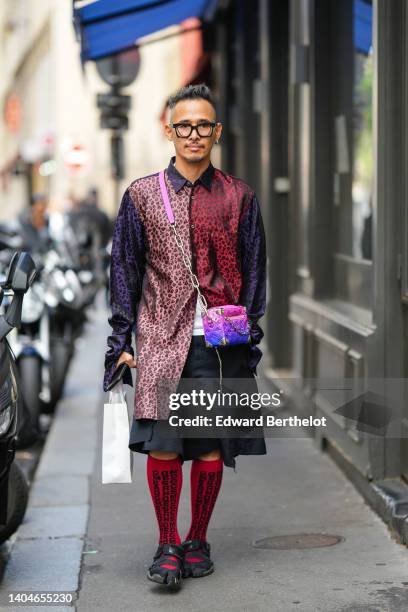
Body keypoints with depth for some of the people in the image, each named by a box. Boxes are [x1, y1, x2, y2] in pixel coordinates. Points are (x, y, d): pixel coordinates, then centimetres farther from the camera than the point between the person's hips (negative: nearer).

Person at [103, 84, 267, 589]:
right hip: (161, 339, -1)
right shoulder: (141, 195, 8)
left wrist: (250, 335, 4)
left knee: (212, 445, 3)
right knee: (162, 444, -8)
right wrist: (120, 341, 3)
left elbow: (253, 272, 12)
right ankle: (167, 546, 5)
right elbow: (124, 271, 8)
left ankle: (197, 542, 19)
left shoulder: (239, 197, 9)